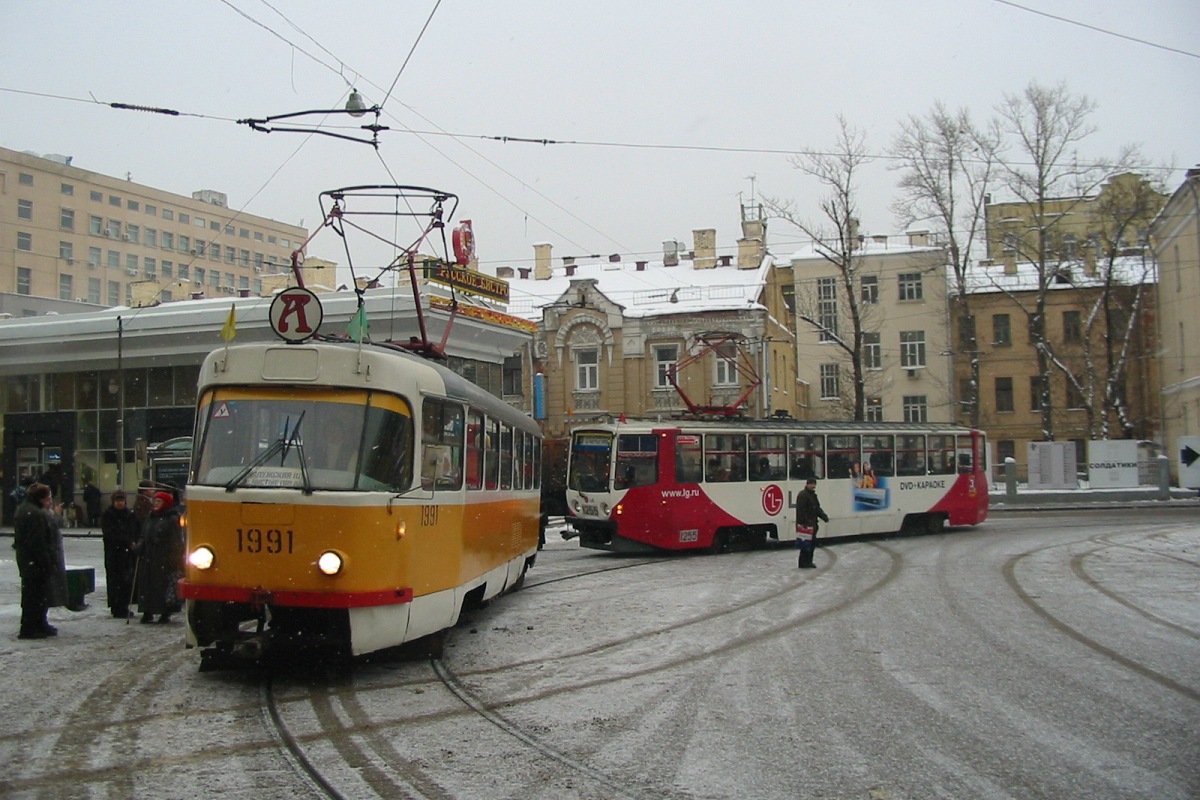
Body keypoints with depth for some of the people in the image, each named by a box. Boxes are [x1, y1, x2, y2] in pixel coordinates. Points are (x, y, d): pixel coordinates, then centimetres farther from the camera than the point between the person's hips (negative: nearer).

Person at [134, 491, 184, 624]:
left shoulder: (173, 519, -7)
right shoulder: (151, 517, 16)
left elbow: (176, 541, -10)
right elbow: (144, 536, 20)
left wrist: (173, 558, -15)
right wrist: (139, 547, 2)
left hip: (165, 560, -7)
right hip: (148, 558, 7)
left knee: (165, 585, -3)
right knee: (147, 585, 5)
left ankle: (166, 613, 6)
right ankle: (148, 612, 11)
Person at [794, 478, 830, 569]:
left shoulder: (813, 495, 19)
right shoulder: (802, 495, -13)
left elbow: (817, 508, 23)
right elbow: (801, 510, -20)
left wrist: (824, 516, 8)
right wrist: (805, 522, -25)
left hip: (812, 524, 10)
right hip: (805, 524, -10)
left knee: (812, 543, 13)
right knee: (806, 544, -9)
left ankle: (808, 562, 22)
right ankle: (803, 563, -3)